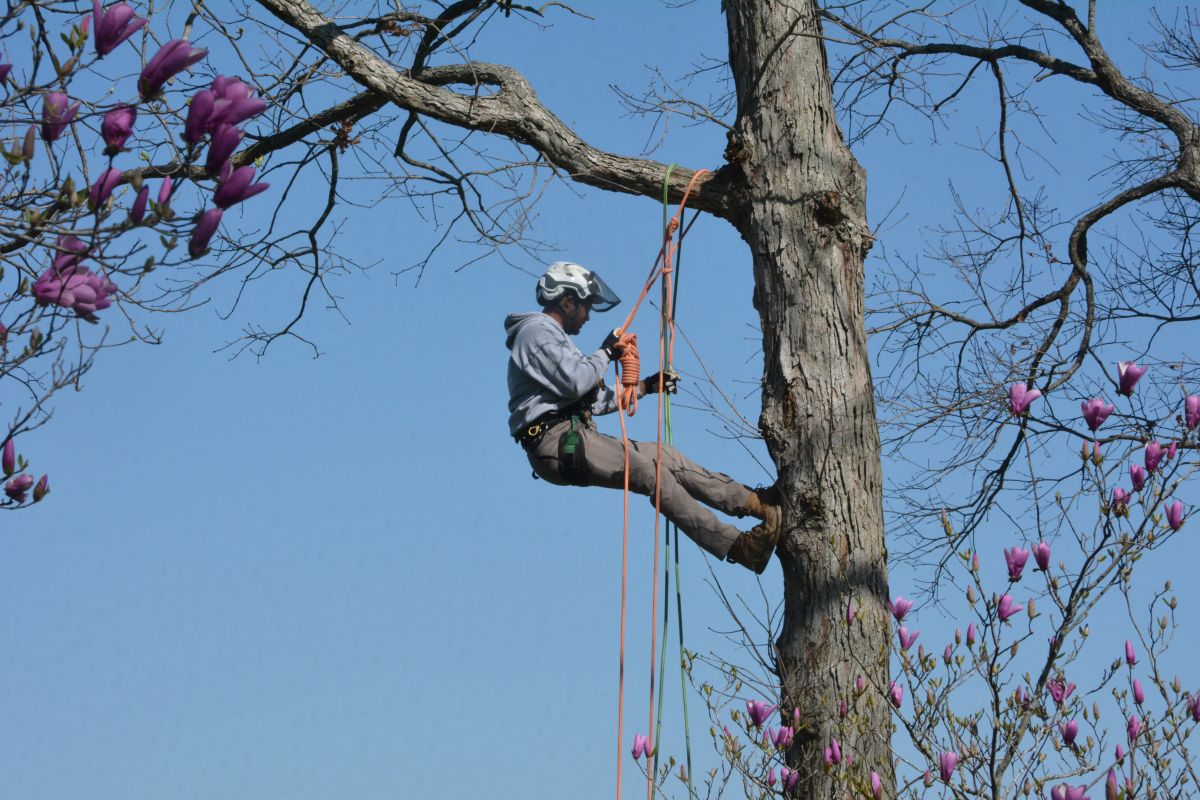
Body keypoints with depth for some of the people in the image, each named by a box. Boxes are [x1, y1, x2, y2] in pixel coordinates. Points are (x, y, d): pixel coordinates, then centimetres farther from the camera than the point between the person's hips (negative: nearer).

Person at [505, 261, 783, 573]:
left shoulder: (550, 335, 28)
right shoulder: (537, 331, -6)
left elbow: (593, 400, 27)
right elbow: (576, 381, -20)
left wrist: (646, 386, 26)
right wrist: (606, 353, -2)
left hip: (571, 438, 10)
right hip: (557, 442, -10)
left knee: (666, 456, 3)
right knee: (651, 471, -20)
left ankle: (756, 501, 1)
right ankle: (737, 547, -25)